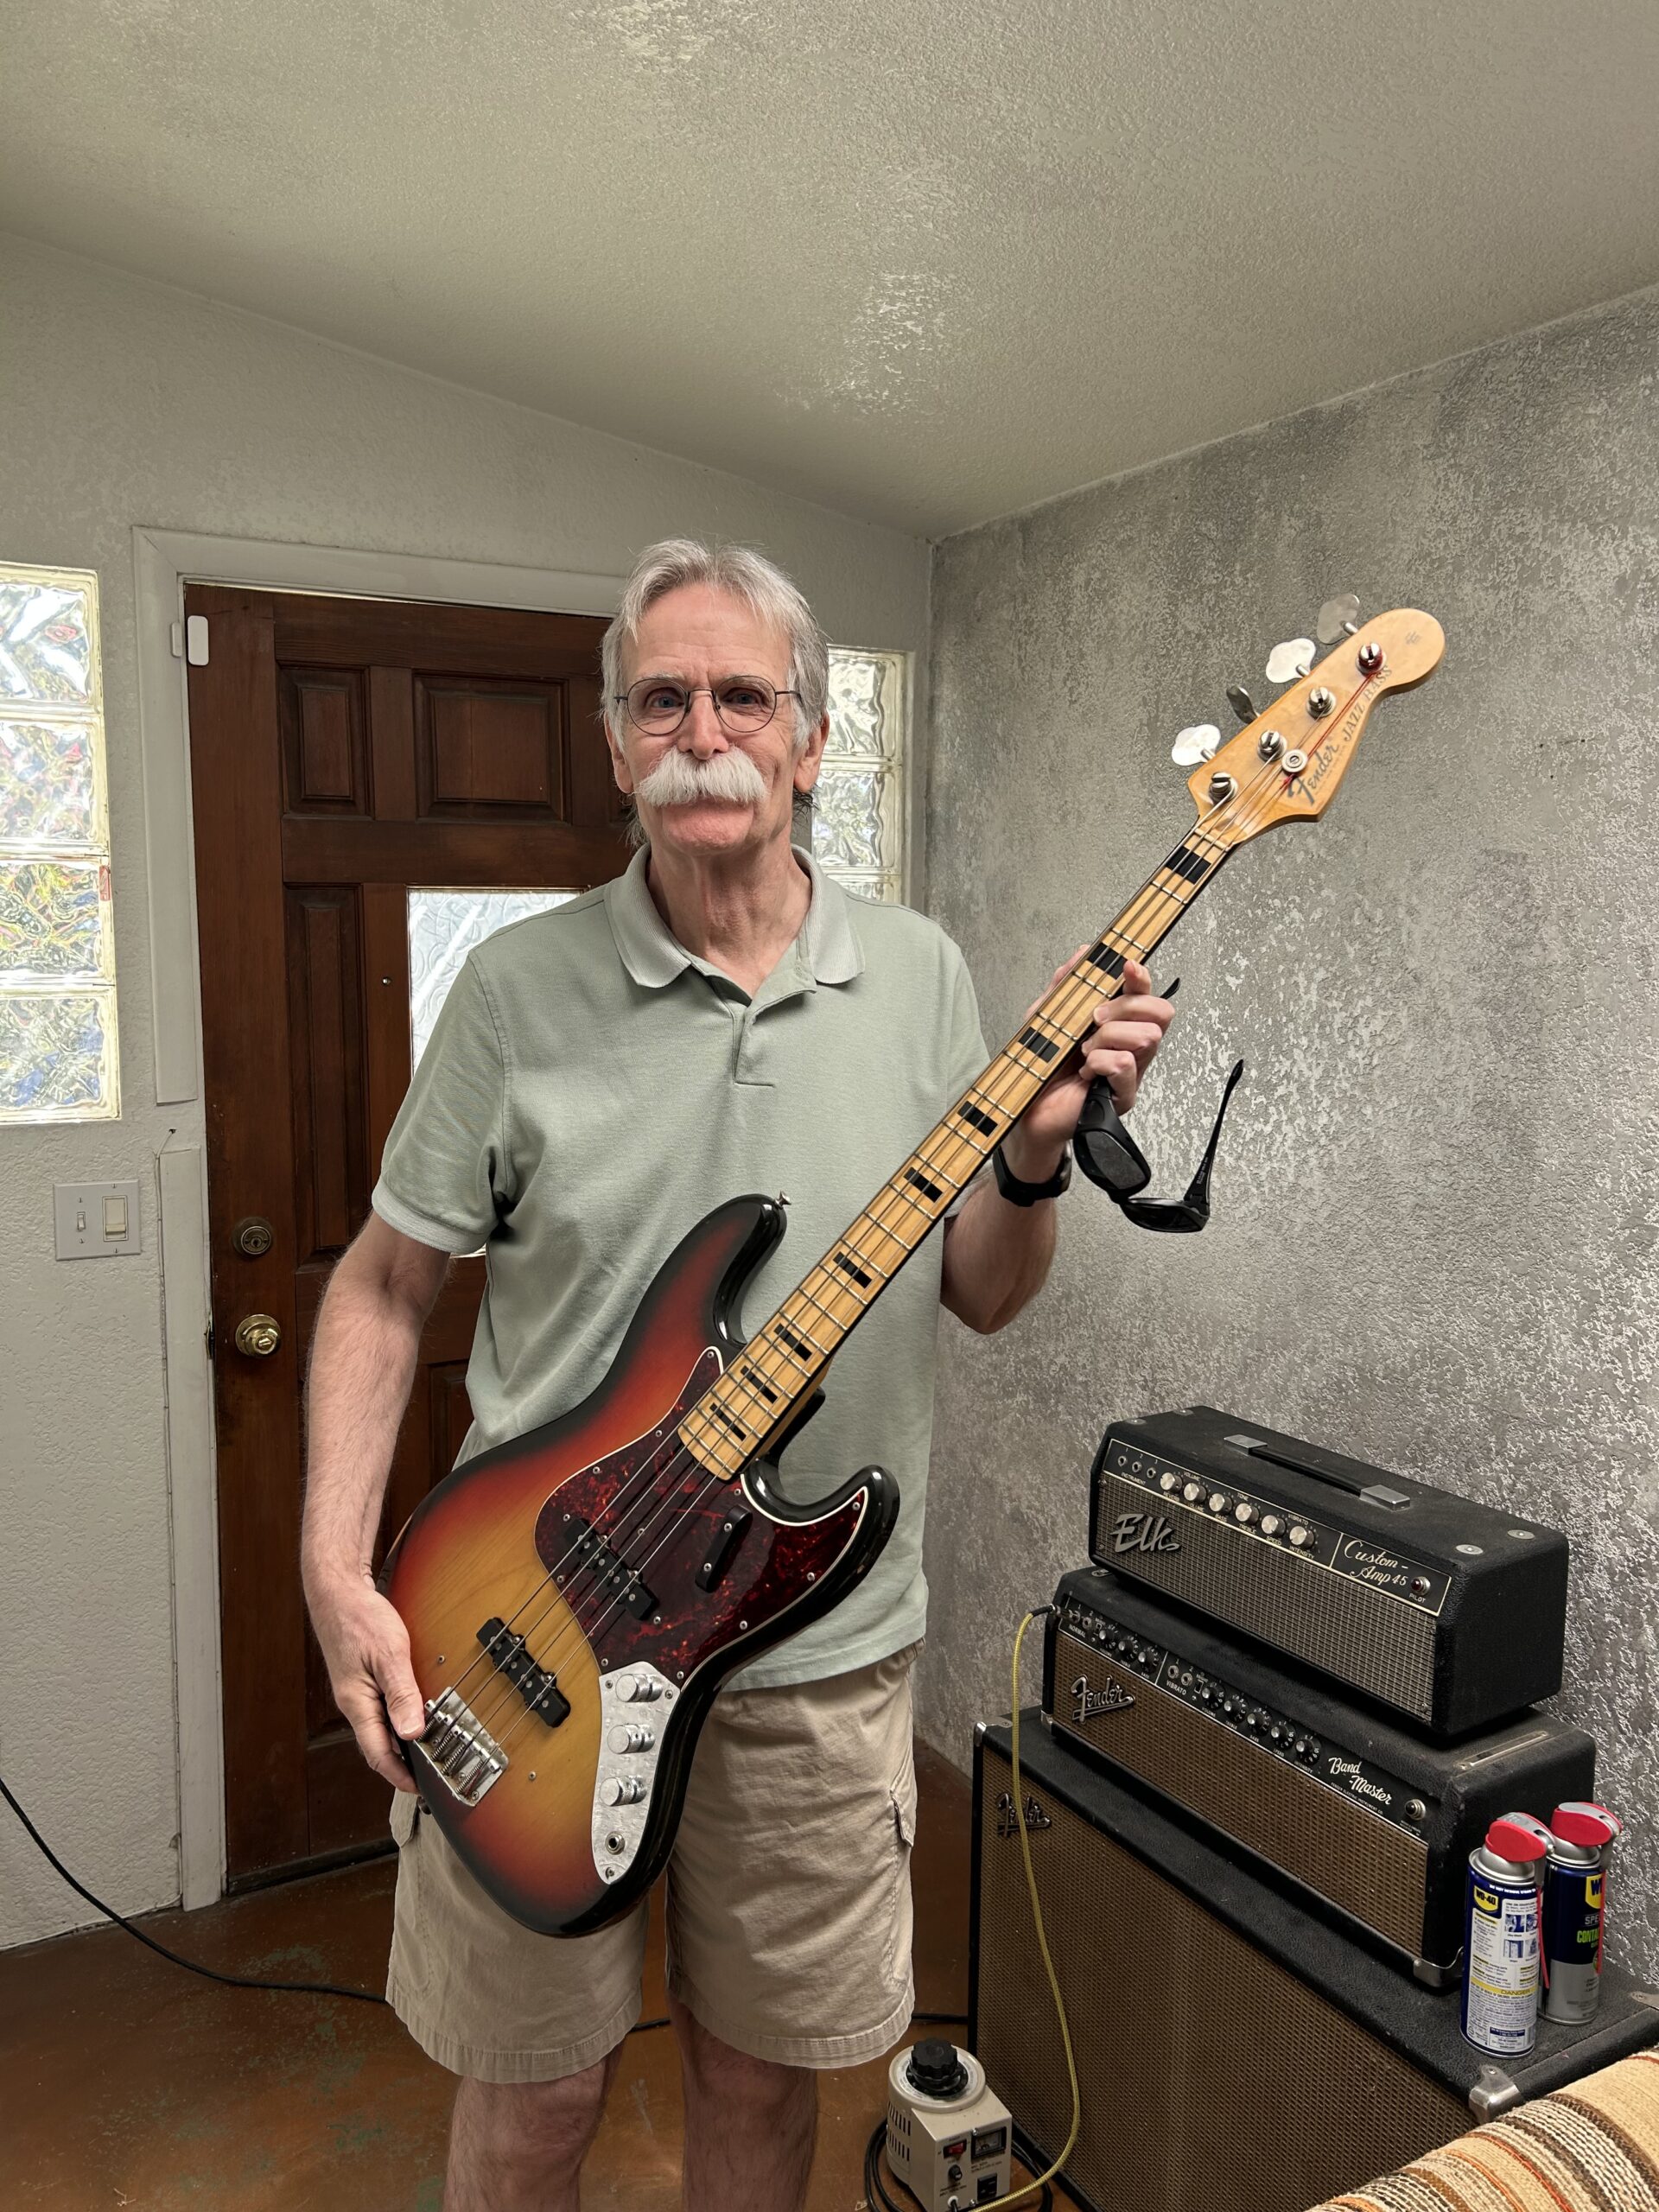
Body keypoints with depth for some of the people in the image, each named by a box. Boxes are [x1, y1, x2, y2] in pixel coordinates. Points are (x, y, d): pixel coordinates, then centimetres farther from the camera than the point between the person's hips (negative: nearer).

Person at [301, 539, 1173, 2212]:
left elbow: (980, 1297, 3)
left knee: (766, 2071, 20)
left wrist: (1036, 1156, -17)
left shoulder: (918, 976, -1)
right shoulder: (521, 983, -7)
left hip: (821, 1653, 2)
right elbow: (384, 1280, -1)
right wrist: (338, 1572, -11)